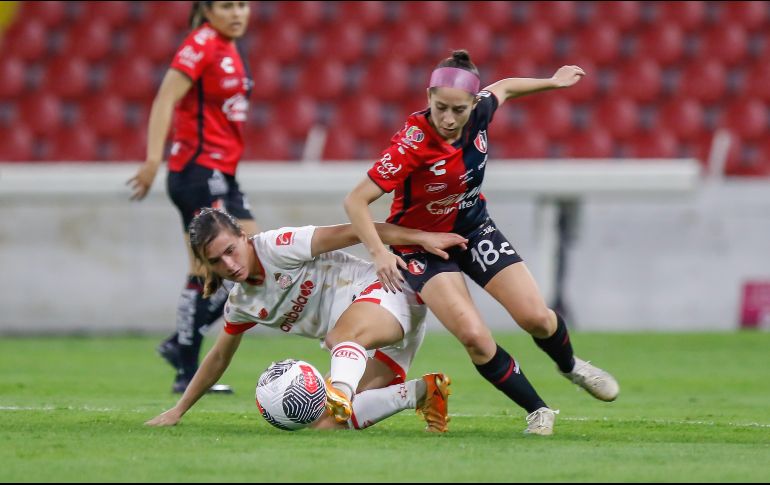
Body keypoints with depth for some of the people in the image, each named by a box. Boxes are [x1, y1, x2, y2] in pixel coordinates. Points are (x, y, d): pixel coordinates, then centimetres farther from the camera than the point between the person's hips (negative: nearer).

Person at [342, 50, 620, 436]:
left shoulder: (479, 113, -16)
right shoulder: (413, 143, -33)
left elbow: (503, 88, 10)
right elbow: (355, 201, -32)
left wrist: (552, 82, 20)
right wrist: (379, 252, -45)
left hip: (473, 228, 5)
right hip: (422, 244, -5)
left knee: (536, 318, -3)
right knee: (474, 336, -22)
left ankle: (570, 366, 33)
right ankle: (537, 411, -2)